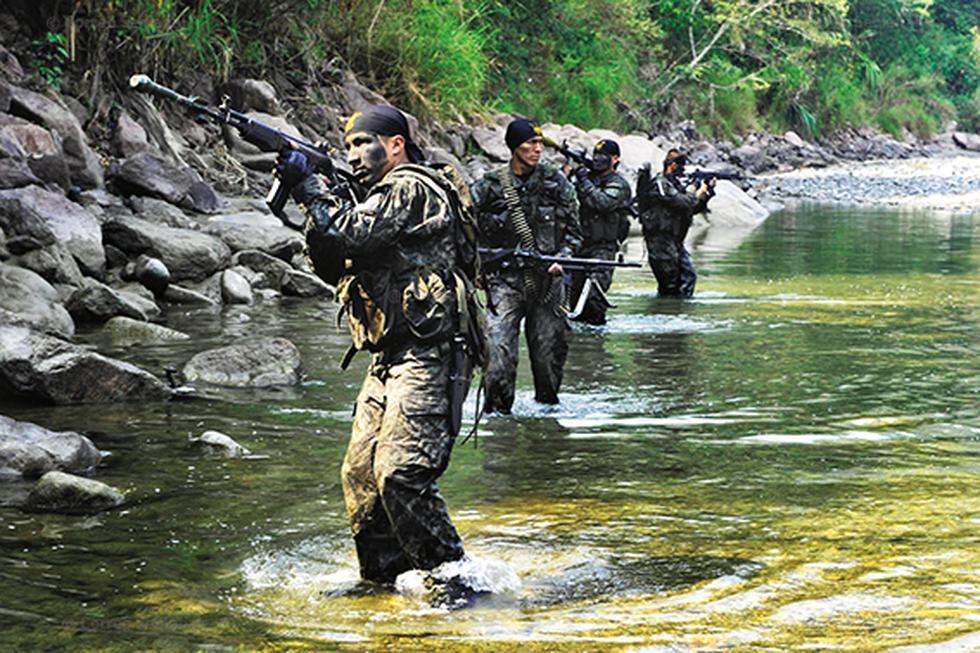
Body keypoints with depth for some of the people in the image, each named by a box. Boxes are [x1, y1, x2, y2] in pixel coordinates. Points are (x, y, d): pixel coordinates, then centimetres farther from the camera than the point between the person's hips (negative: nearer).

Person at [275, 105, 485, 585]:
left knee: (400, 475, -18)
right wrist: (320, 202, 4)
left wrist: (307, 186, -9)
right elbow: (334, 265, 19)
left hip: (427, 357, -10)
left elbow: (352, 235, -20)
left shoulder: (411, 188, -8)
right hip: (389, 361, 10)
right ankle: (383, 581, 15)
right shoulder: (380, 196, 23)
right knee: (360, 475, 8)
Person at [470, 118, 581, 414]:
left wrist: (562, 258, -7)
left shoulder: (556, 182, 6)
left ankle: (548, 406, 24)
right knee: (500, 351, -14)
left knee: (550, 351, 6)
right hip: (506, 280, -2)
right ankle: (497, 409, -6)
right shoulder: (489, 187, -1)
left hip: (548, 281, 2)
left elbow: (573, 230, 9)